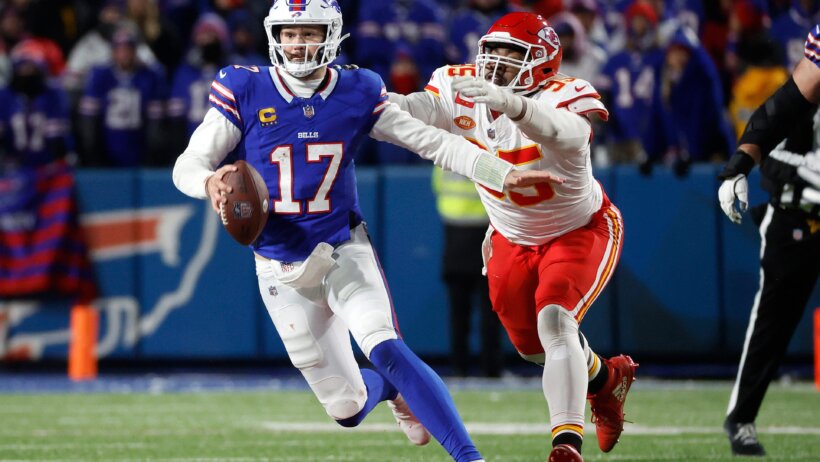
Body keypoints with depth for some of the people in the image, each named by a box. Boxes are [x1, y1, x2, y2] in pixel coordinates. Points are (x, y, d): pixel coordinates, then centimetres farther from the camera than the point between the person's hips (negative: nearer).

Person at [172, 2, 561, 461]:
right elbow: (187, 166, -8)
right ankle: (392, 389, 41)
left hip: (345, 252, 0)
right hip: (282, 272, 0)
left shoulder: (357, 95, -5)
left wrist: (504, 173, -10)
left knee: (386, 350, -28)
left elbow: (433, 141, -1)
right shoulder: (245, 92, -9)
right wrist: (210, 182, -32)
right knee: (348, 410, 4)